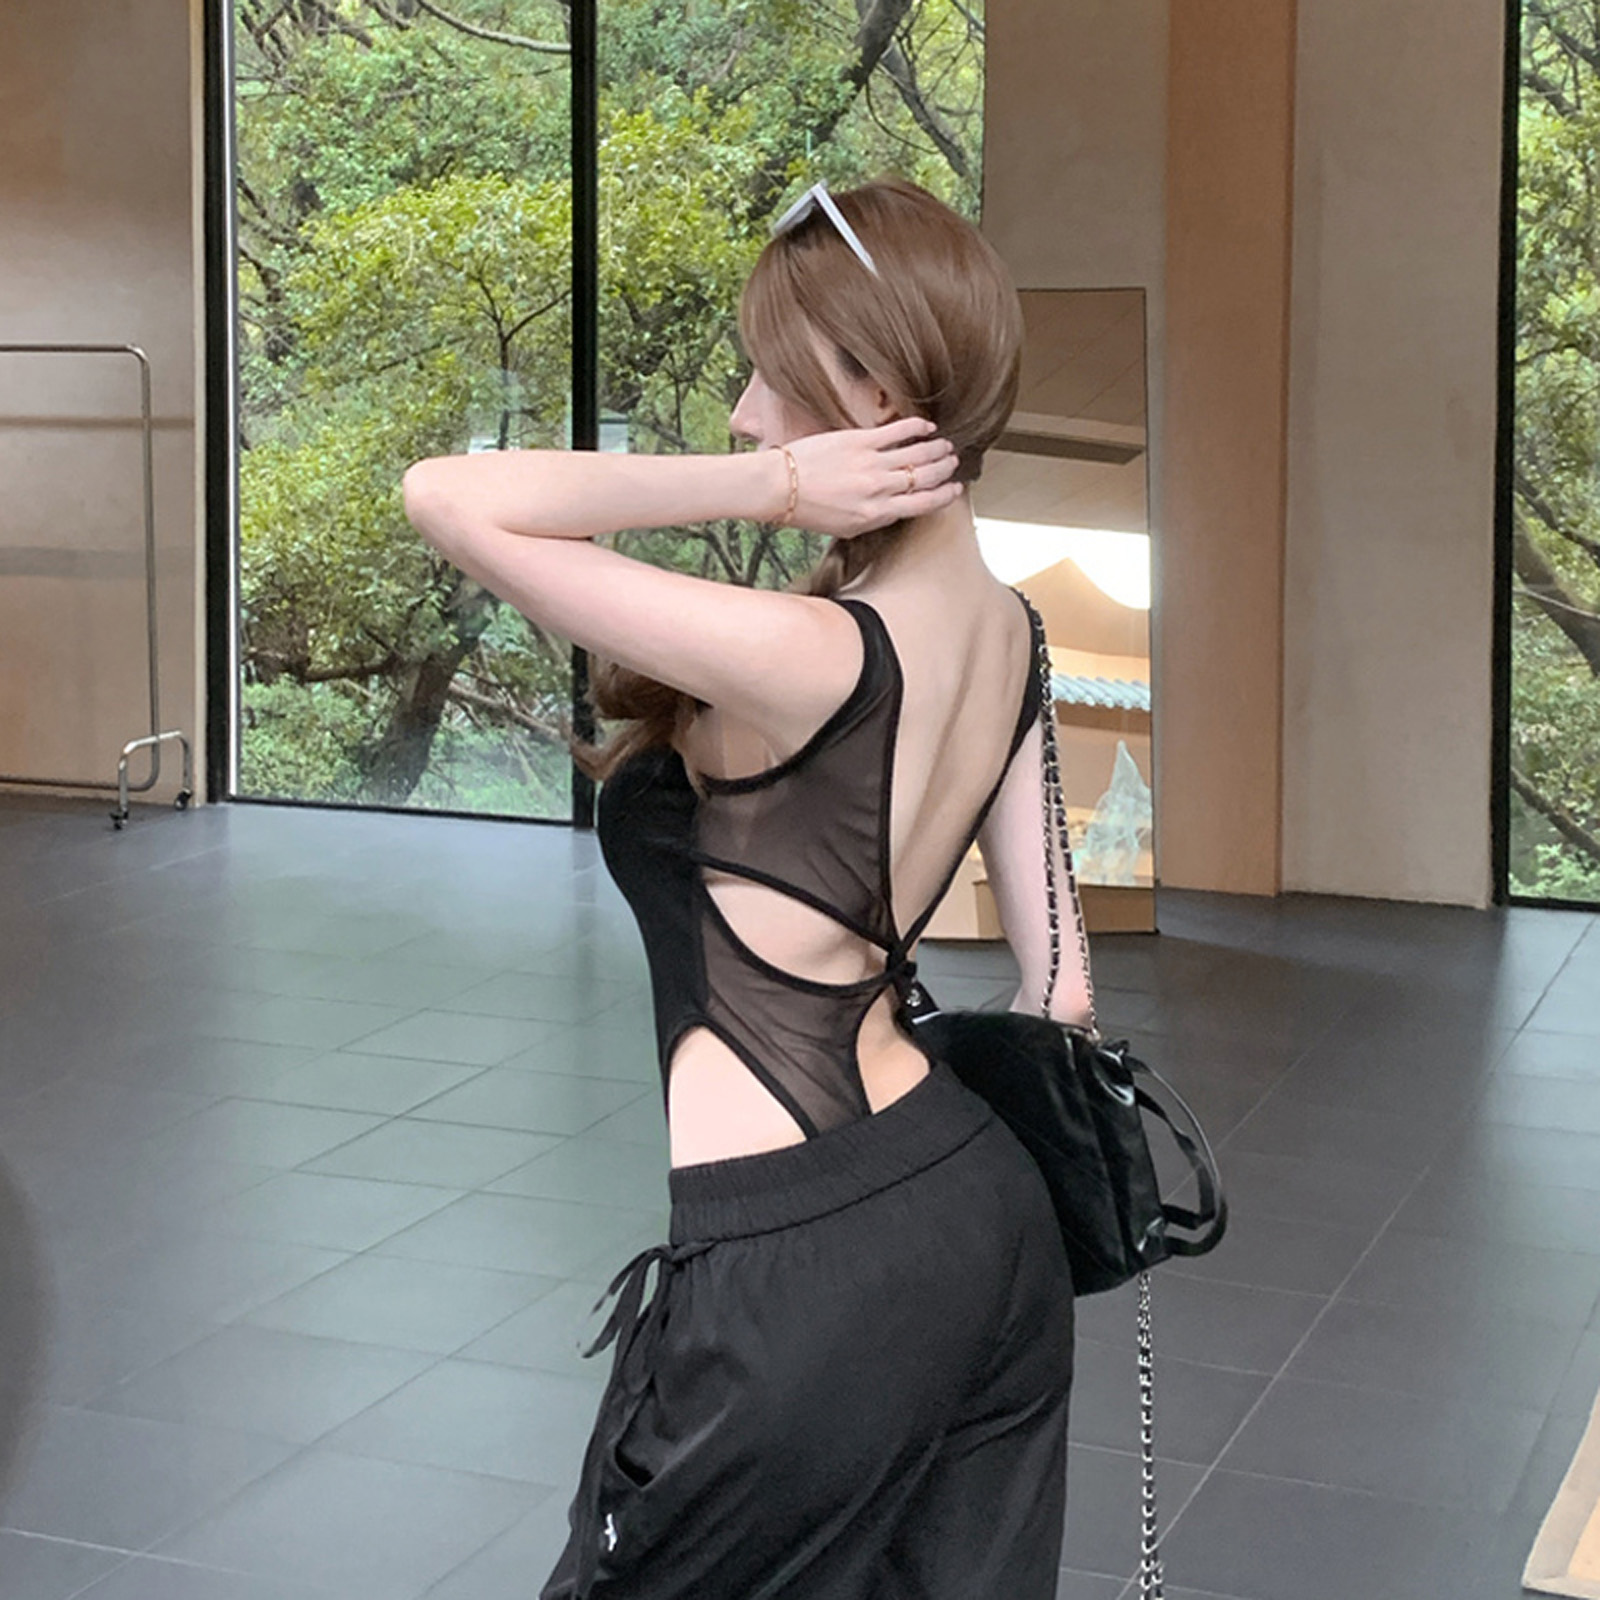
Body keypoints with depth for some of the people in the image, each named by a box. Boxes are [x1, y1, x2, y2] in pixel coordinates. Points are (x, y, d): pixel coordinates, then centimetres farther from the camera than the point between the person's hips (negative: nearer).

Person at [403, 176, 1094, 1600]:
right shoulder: (1007, 634, 3)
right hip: (988, 1213, 8)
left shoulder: (806, 662, -23)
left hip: (800, 1276, -8)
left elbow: (451, 496, -27)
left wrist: (769, 487, -22)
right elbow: (1057, 984, 10)